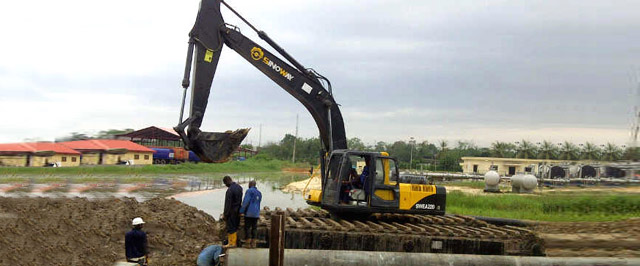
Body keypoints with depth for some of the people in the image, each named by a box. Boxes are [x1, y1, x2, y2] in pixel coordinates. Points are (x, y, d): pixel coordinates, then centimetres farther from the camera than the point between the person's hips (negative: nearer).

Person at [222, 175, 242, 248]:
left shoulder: (229, 190, -21)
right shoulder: (239, 187, 6)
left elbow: (228, 204, -18)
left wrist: (225, 214, -12)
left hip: (232, 212, -8)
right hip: (238, 211, 8)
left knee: (231, 227, 1)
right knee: (235, 227, 15)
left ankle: (232, 243, 6)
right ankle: (235, 242, 22)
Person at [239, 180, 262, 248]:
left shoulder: (249, 191, -8)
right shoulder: (259, 193, 15)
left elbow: (246, 202, -15)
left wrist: (241, 211, -13)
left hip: (249, 213, -7)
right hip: (256, 214, 7)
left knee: (247, 227, -2)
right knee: (254, 228, 9)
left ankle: (247, 243, -4)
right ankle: (253, 243, 9)